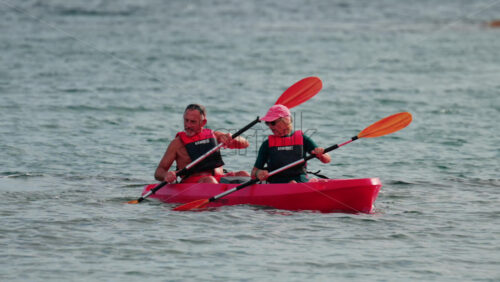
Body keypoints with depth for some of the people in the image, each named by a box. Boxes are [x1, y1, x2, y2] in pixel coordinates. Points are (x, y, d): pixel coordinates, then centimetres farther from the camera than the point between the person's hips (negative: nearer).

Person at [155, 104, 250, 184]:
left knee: (243, 175, -22)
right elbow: (158, 173, 5)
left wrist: (229, 139, -12)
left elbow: (244, 143, 10)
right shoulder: (178, 143, 6)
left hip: (220, 180, 3)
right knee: (209, 180, -35)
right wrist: (166, 175, -21)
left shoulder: (214, 136, 16)